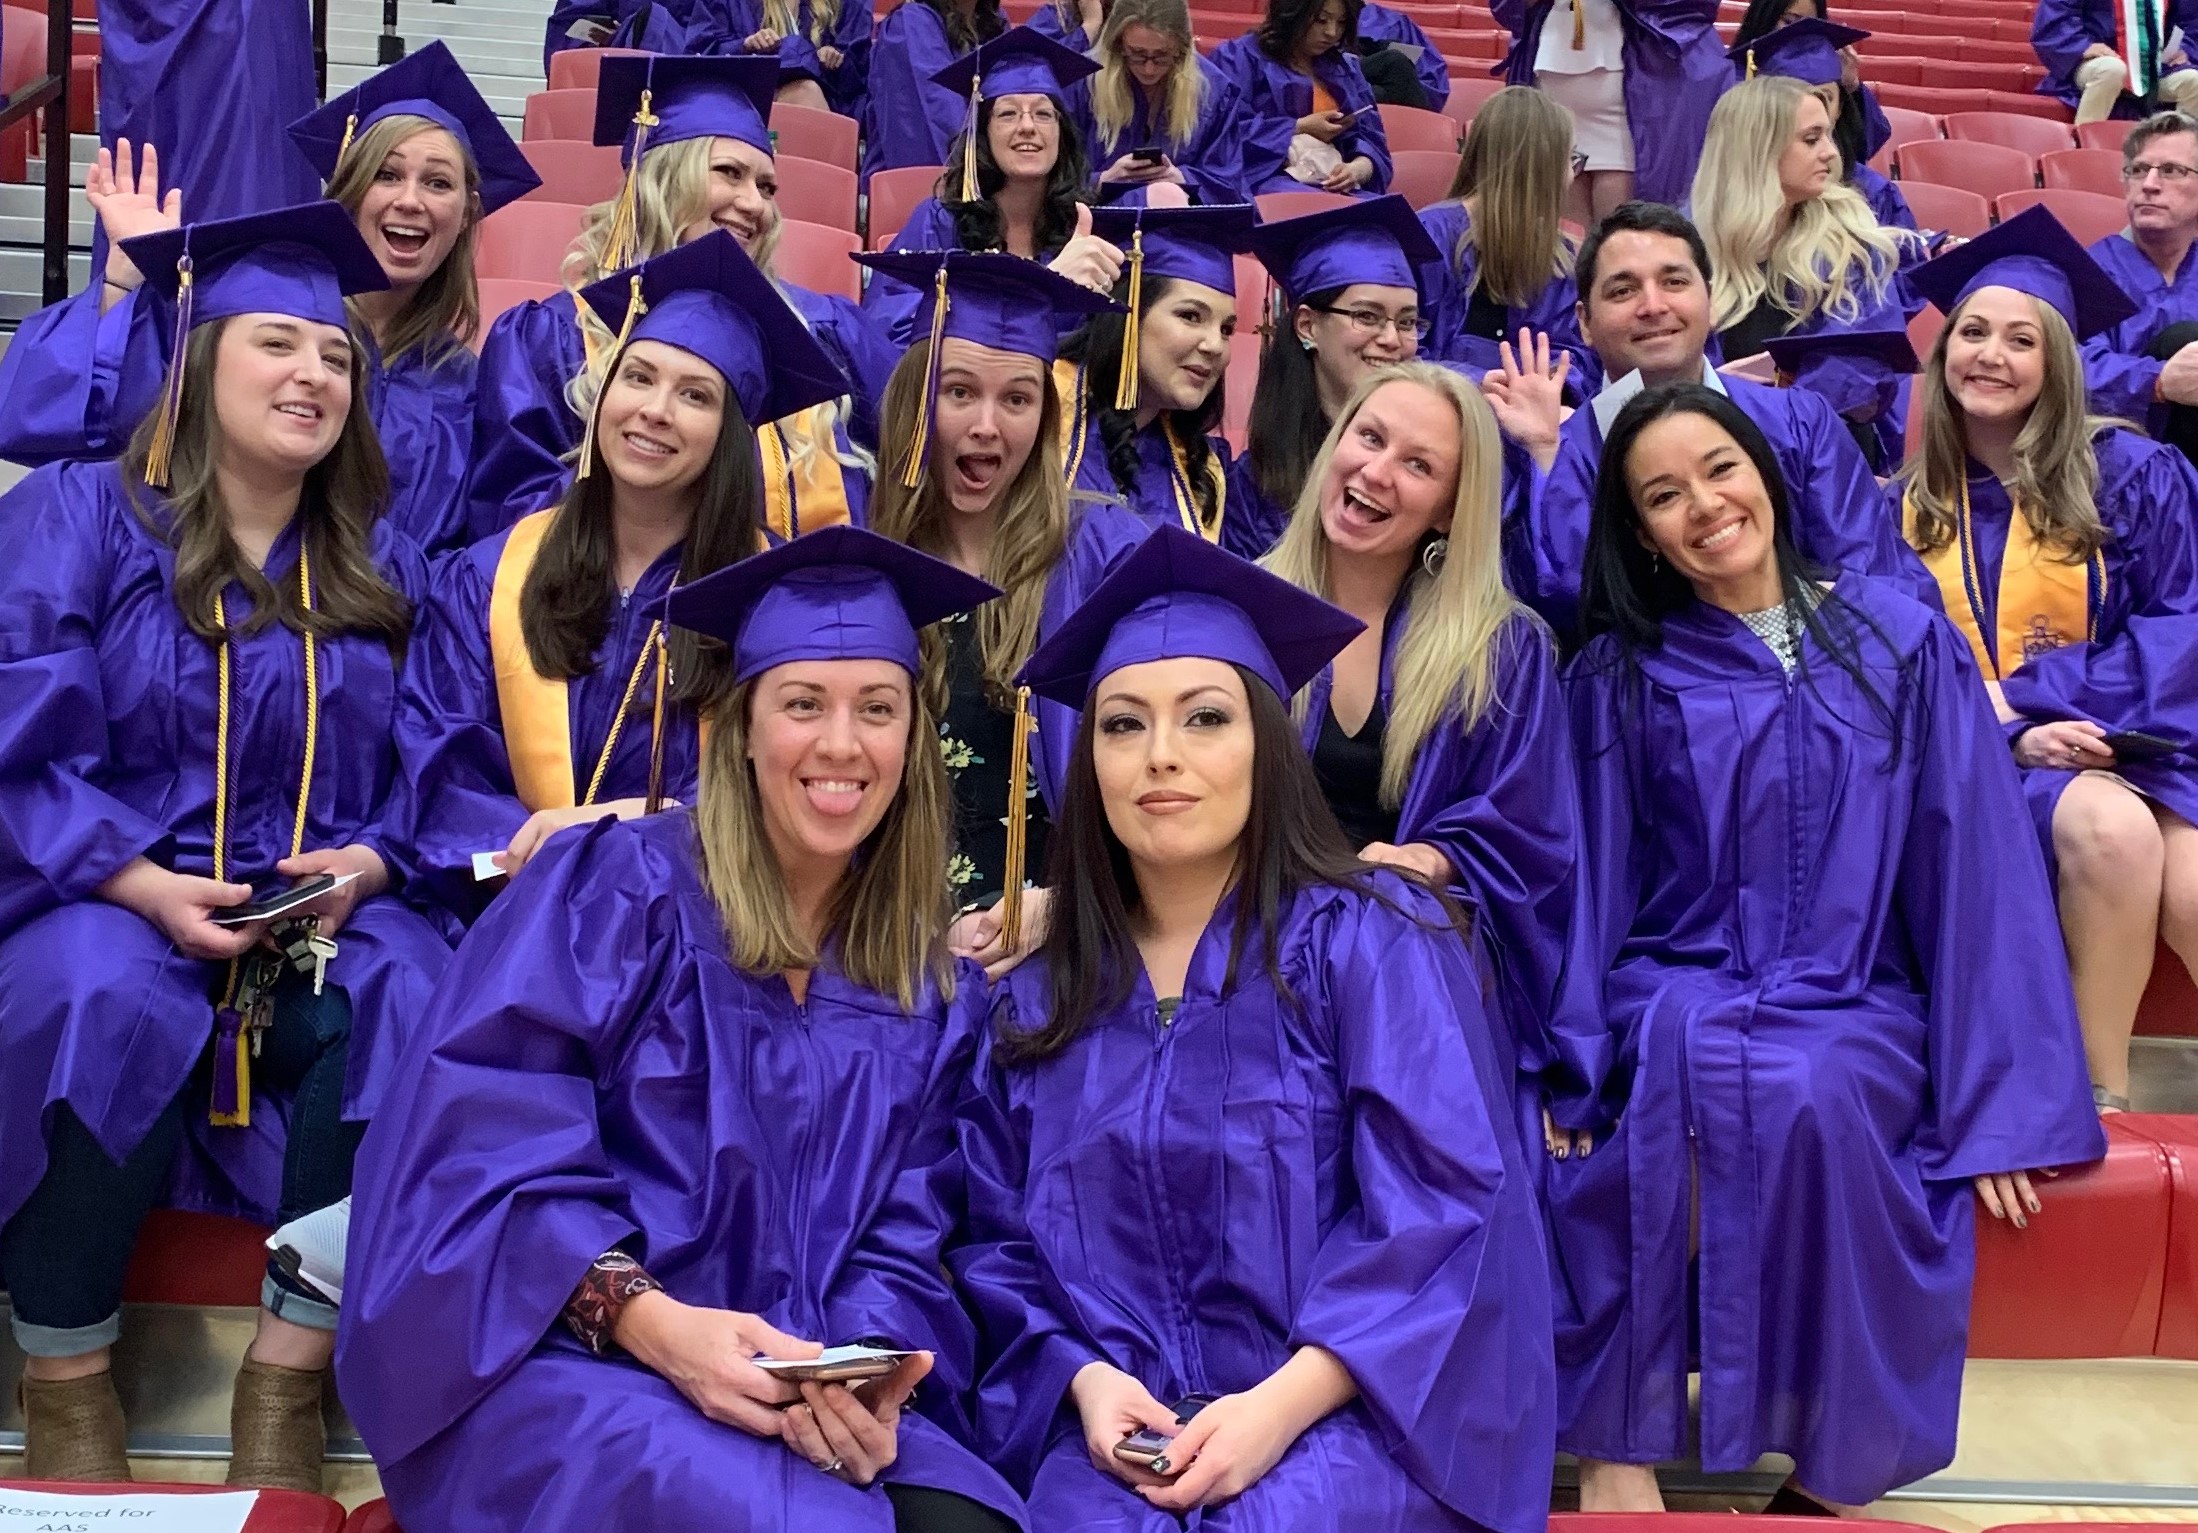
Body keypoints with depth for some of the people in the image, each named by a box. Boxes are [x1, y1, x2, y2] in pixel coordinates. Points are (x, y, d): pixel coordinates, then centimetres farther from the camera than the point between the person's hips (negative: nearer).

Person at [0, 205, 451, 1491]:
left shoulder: (382, 565, 12)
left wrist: (366, 864, -12)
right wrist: (146, 886, -21)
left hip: (323, 914, 3)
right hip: (106, 903, -2)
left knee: (419, 1007, -30)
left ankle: (289, 1377, -18)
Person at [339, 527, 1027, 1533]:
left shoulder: (930, 984, 11)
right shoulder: (612, 891, -2)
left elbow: (900, 1241, 7)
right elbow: (484, 1150, -10)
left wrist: (870, 1374, -15)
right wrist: (650, 1321, -24)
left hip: (793, 1393, 4)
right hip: (555, 1365, -3)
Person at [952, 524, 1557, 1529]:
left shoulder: (1374, 940, -1)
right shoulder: (1038, 1003, 11)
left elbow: (1448, 1210, -9)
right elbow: (998, 1243, 11)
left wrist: (1281, 1405, -19)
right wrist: (1083, 1379, -9)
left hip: (1344, 1412, -2)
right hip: (1121, 1429, 3)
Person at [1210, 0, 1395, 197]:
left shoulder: (1346, 68, 24)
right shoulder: (1241, 57, 6)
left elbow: (1370, 139, 16)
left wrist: (1356, 170, -8)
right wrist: (1300, 127, -6)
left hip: (1336, 184, 5)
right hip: (1268, 179, -5)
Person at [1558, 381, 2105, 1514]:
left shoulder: (1904, 642, 6)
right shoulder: (1619, 673, 7)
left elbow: (1973, 871, 2)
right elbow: (1583, 891, 4)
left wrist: (2002, 1103, -5)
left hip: (1854, 1011, 0)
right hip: (1674, 993, 0)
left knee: (1806, 1088, -34)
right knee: (1695, 1055, -35)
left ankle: (1830, 1458, -19)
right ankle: (1617, 1442, -26)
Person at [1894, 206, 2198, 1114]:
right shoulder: (1904, 507, 9)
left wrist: (2071, 708, -15)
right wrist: (2014, 733, -15)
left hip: (2121, 738, 1)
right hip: (1979, 761, -1)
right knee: (2111, 826, -34)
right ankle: (2103, 1098, -22)